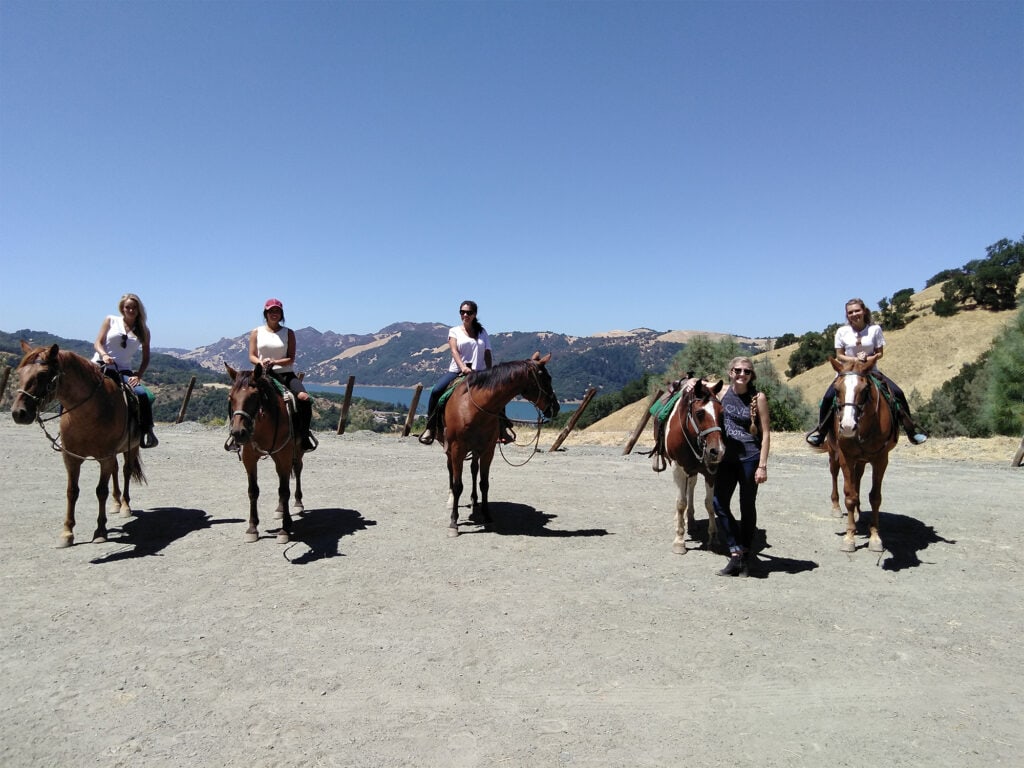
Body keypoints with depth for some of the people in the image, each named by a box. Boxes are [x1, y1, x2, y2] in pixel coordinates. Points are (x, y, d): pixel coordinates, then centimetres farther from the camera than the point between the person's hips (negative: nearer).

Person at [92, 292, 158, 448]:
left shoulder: (143, 331, 10)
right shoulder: (111, 320, 8)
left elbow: (146, 358, 8)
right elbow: (97, 343, 2)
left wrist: (138, 376, -8)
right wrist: (104, 355, -19)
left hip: (123, 371, 0)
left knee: (144, 395, -25)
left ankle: (146, 432, -14)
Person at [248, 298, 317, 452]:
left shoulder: (288, 333, 7)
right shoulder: (257, 333, 10)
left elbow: (291, 358, -1)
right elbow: (251, 357, 5)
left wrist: (275, 362, -18)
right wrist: (261, 362, -17)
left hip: (286, 374, -1)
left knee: (304, 397, -28)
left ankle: (304, 434, -14)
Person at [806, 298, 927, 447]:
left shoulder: (875, 329, -2)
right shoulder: (842, 332, -2)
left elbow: (879, 353, 1)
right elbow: (839, 356, 0)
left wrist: (868, 359, -19)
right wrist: (855, 359, -18)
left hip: (870, 370, 1)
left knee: (898, 393, -14)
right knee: (828, 397, -23)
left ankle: (911, 430, 2)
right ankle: (820, 432, -7)